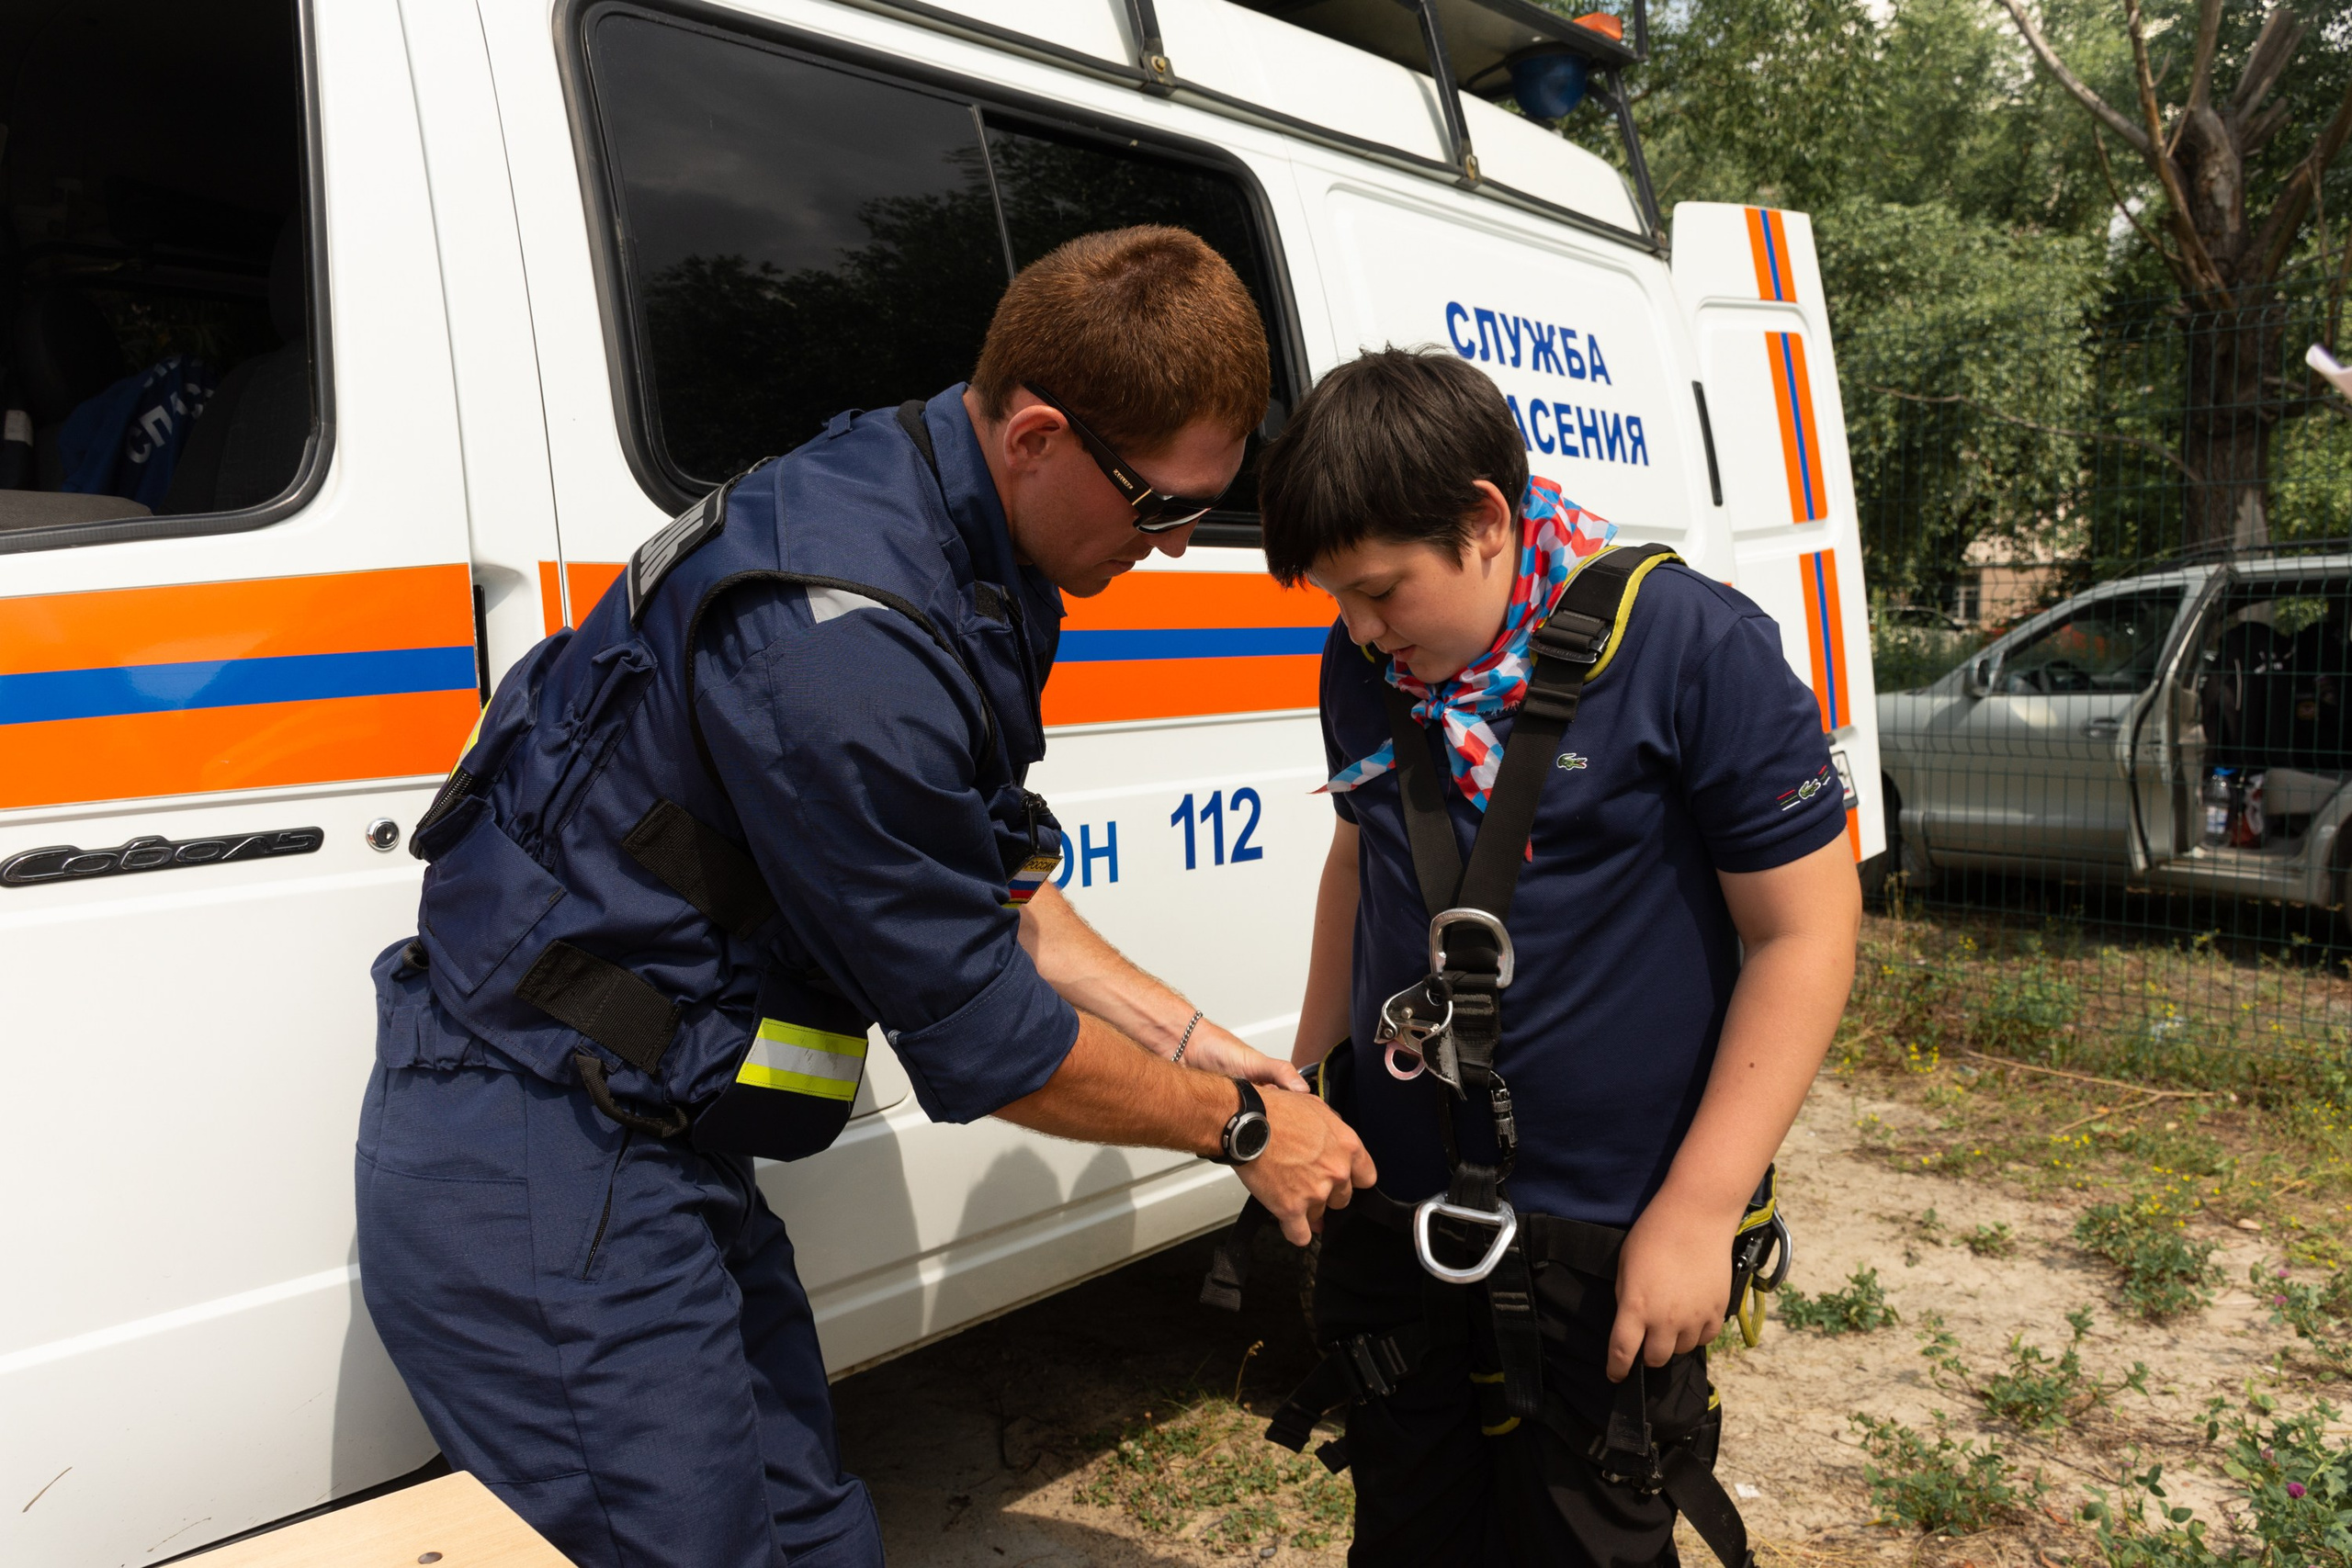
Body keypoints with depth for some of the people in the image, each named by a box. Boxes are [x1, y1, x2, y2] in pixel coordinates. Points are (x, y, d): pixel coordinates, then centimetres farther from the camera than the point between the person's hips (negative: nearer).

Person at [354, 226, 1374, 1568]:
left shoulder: (955, 542, 3)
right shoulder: (845, 635, -29)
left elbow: (992, 896, 12)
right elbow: (974, 1032, -21)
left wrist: (1201, 1044, 7)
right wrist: (1241, 1127, -7)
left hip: (653, 1155, 9)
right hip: (540, 1190, -9)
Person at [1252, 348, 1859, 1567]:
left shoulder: (1692, 646, -16)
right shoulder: (1367, 665, 1)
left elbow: (1804, 929, -14)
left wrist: (1698, 1209, -16)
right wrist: (1307, 1079, 14)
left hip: (1607, 1244, -5)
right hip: (1393, 1217, 5)